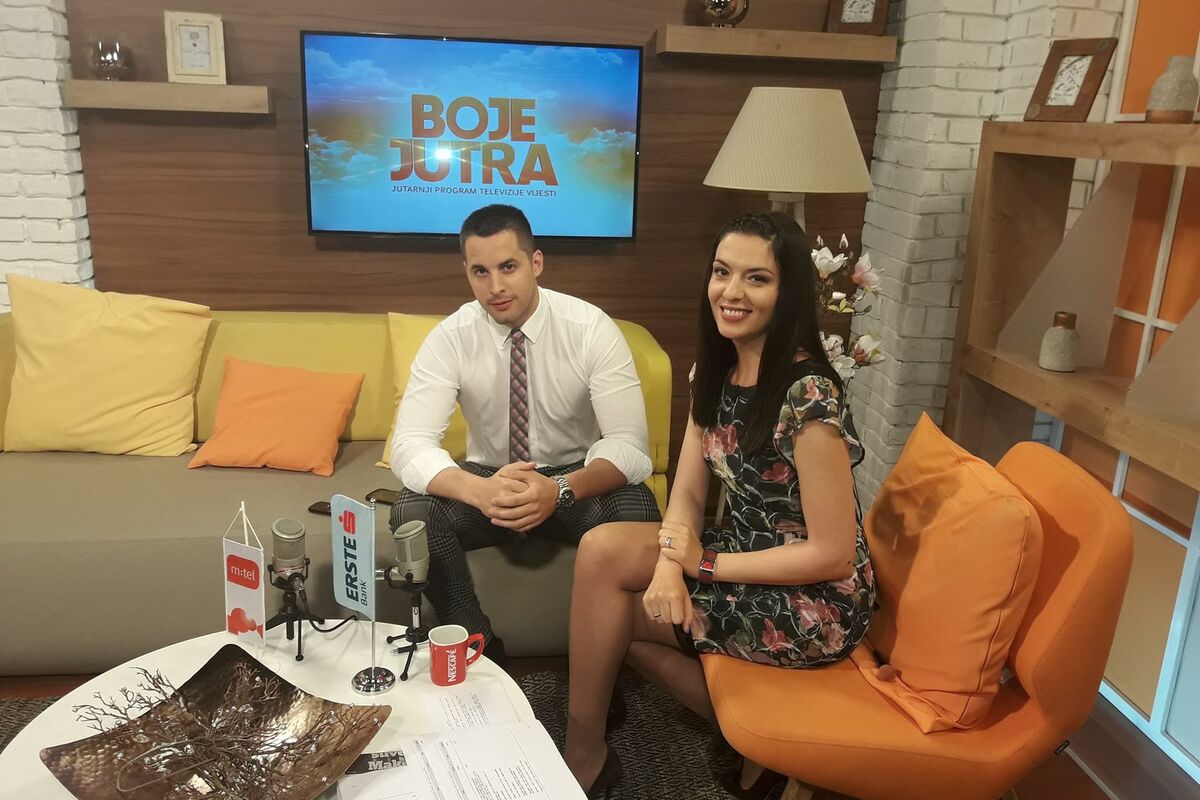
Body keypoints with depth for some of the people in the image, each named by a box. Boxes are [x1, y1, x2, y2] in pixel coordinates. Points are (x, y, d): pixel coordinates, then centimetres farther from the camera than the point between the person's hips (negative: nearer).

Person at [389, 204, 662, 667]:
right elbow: (409, 445, -22)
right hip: (488, 478, 2)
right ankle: (480, 652, -8)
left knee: (637, 509, -33)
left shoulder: (591, 329, -17)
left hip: (577, 482, -1)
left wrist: (560, 489, -43)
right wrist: (478, 490, -43)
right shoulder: (450, 338, -14)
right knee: (412, 512, -27)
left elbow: (630, 446, -23)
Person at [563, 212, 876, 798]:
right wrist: (670, 564, -20)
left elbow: (833, 553, -22)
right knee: (601, 549, -8)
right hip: (745, 555, 8)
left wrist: (703, 564, -16)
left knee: (612, 607, -13)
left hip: (814, 604, -8)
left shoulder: (807, 393, -25)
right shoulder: (715, 370, 0)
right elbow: (687, 494, 0)